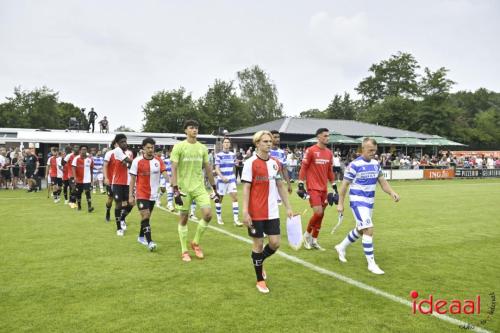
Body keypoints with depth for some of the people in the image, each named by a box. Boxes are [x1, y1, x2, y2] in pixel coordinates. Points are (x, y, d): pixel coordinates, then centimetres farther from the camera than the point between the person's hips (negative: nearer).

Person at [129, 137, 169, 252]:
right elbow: (132, 179, -5)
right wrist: (130, 196, -9)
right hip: (141, 194, -4)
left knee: (147, 217, 16)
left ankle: (141, 237, 34)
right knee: (145, 217, -11)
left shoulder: (158, 161, -1)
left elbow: (165, 174, -11)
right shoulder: (137, 161, -8)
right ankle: (149, 242, -10)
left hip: (153, 194, 4)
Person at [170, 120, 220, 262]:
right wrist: (175, 190, -19)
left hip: (199, 187, 4)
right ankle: (184, 251, 18)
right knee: (183, 219, 4)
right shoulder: (179, 146, -5)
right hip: (184, 188, -3)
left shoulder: (202, 148, 8)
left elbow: (208, 169, 12)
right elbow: (174, 169, -10)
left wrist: (215, 189, 10)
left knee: (208, 214, -9)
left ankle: (196, 243, 14)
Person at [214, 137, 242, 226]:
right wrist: (222, 177, -28)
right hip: (222, 180, -3)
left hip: (232, 180, 4)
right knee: (220, 199, 7)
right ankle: (219, 218, 24)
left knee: (235, 197, -8)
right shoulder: (219, 155, -8)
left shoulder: (233, 155, 7)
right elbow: (217, 169, -13)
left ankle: (236, 219, -8)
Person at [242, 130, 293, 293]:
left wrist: (288, 207, 11)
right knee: (258, 244, 4)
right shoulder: (250, 163, -9)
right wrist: (245, 212, -16)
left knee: (275, 243, 3)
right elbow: (246, 189, -10)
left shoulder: (275, 163, 7)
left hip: (272, 212, 5)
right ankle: (260, 280, 21)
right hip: (256, 213, -5)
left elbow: (281, 186, 13)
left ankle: (259, 261, 35)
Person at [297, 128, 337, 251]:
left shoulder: (329, 153, 10)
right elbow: (303, 168, -7)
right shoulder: (311, 151, -8)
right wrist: (301, 185, -10)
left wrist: (334, 186, 15)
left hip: (324, 188, 6)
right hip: (313, 188, -6)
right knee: (318, 213, -14)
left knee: (321, 214, 8)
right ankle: (307, 234, 11)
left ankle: (314, 240, 20)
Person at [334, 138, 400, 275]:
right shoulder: (354, 165, -14)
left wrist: (392, 192, -10)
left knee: (360, 230, 19)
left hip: (369, 203, 8)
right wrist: (340, 203, -8)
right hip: (358, 202, -8)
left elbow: (382, 181, 9)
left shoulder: (376, 164, 5)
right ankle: (371, 263, -6)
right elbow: (344, 185, -9)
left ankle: (341, 247, 41)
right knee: (369, 230, -15)